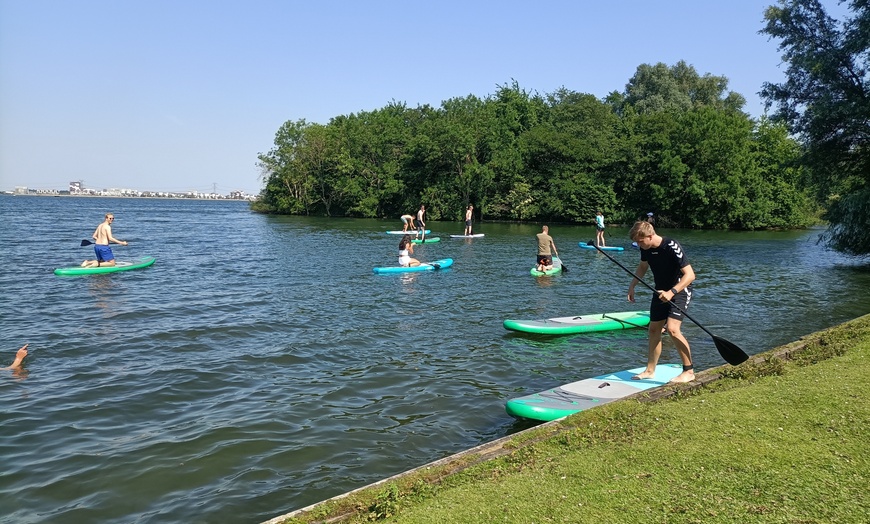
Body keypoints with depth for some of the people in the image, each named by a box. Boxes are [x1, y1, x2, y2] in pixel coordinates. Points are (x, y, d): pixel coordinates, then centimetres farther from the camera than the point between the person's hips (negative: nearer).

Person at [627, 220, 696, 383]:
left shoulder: (672, 247, -27)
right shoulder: (645, 248, -5)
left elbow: (690, 275, -29)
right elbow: (642, 267, 16)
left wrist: (672, 292, -39)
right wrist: (632, 285, 3)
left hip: (680, 289, -8)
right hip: (661, 291, 8)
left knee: (672, 329, -21)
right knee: (654, 329, 10)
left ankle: (689, 371, -8)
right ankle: (650, 370, 23)